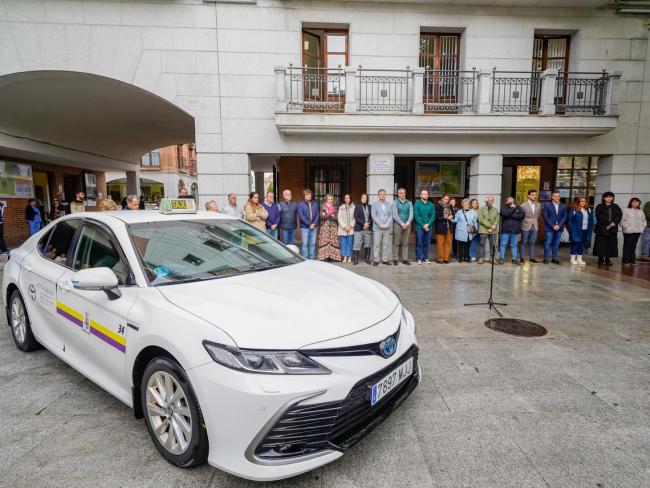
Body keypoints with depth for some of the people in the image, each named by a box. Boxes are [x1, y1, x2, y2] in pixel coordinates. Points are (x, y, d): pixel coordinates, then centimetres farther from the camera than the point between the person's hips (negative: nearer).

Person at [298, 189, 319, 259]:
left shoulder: (315, 204, 10)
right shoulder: (301, 204, -1)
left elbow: (317, 214, 7)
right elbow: (301, 216, -9)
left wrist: (314, 223, -8)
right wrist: (309, 224, -14)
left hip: (314, 227, 4)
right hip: (304, 227, -4)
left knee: (312, 243, 7)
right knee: (304, 244, -3)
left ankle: (311, 259, 15)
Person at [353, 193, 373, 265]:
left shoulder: (370, 207, 11)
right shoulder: (357, 207, 5)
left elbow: (372, 217, 9)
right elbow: (356, 217, -3)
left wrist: (368, 224, -7)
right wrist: (363, 223, -12)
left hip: (368, 229, 3)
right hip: (359, 228, -2)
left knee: (368, 244, 4)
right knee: (357, 244, -4)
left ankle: (367, 258, 13)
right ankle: (355, 259, 2)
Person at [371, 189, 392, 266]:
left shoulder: (389, 205, 12)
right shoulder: (374, 205, 3)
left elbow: (391, 216, 7)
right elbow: (374, 216, -5)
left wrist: (387, 224, -8)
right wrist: (380, 225, -13)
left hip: (387, 228, 3)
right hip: (377, 228, -3)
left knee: (386, 245, 4)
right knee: (376, 245, -3)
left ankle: (385, 259, 11)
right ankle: (375, 260, 3)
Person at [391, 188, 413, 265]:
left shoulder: (409, 203, 9)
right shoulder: (395, 203, 0)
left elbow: (411, 214, 1)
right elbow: (395, 215, -8)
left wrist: (407, 223, -13)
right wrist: (402, 224, -13)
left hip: (407, 225, 3)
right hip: (398, 224, -3)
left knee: (405, 243, 5)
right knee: (396, 243, -1)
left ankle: (405, 259, 9)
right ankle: (395, 259, 4)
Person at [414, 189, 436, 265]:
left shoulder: (431, 205, 9)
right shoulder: (417, 204, -1)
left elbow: (433, 216, 4)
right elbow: (416, 216, -8)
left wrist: (428, 224, -11)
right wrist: (423, 225, -12)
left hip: (428, 227, 3)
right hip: (419, 227, -3)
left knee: (427, 244, 7)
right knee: (419, 243, 0)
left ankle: (425, 258, 16)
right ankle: (419, 258, 6)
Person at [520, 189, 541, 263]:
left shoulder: (538, 205, 6)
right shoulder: (524, 205, -7)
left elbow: (538, 215, 20)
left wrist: (535, 221, 14)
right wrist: (524, 222, 1)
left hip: (534, 226, 4)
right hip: (526, 226, -4)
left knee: (532, 243, 8)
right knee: (523, 242, 2)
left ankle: (531, 258, 14)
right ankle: (521, 257, 8)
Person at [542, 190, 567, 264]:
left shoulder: (563, 206, 9)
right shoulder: (547, 206, -1)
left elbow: (564, 217, 6)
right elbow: (546, 217, -5)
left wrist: (559, 225, -8)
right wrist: (553, 226, -12)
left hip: (559, 228, 3)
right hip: (549, 228, -3)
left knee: (556, 244, 7)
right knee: (548, 243, -2)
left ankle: (554, 258, 13)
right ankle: (546, 258, 3)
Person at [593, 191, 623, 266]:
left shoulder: (615, 207, 14)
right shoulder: (600, 207, 2)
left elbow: (620, 215, 3)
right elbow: (600, 216, -8)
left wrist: (614, 223, -12)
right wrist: (607, 224, -14)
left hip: (613, 229, 3)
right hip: (602, 229, -3)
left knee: (611, 245, 0)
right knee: (601, 245, -3)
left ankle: (608, 259, 6)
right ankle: (601, 259, 4)